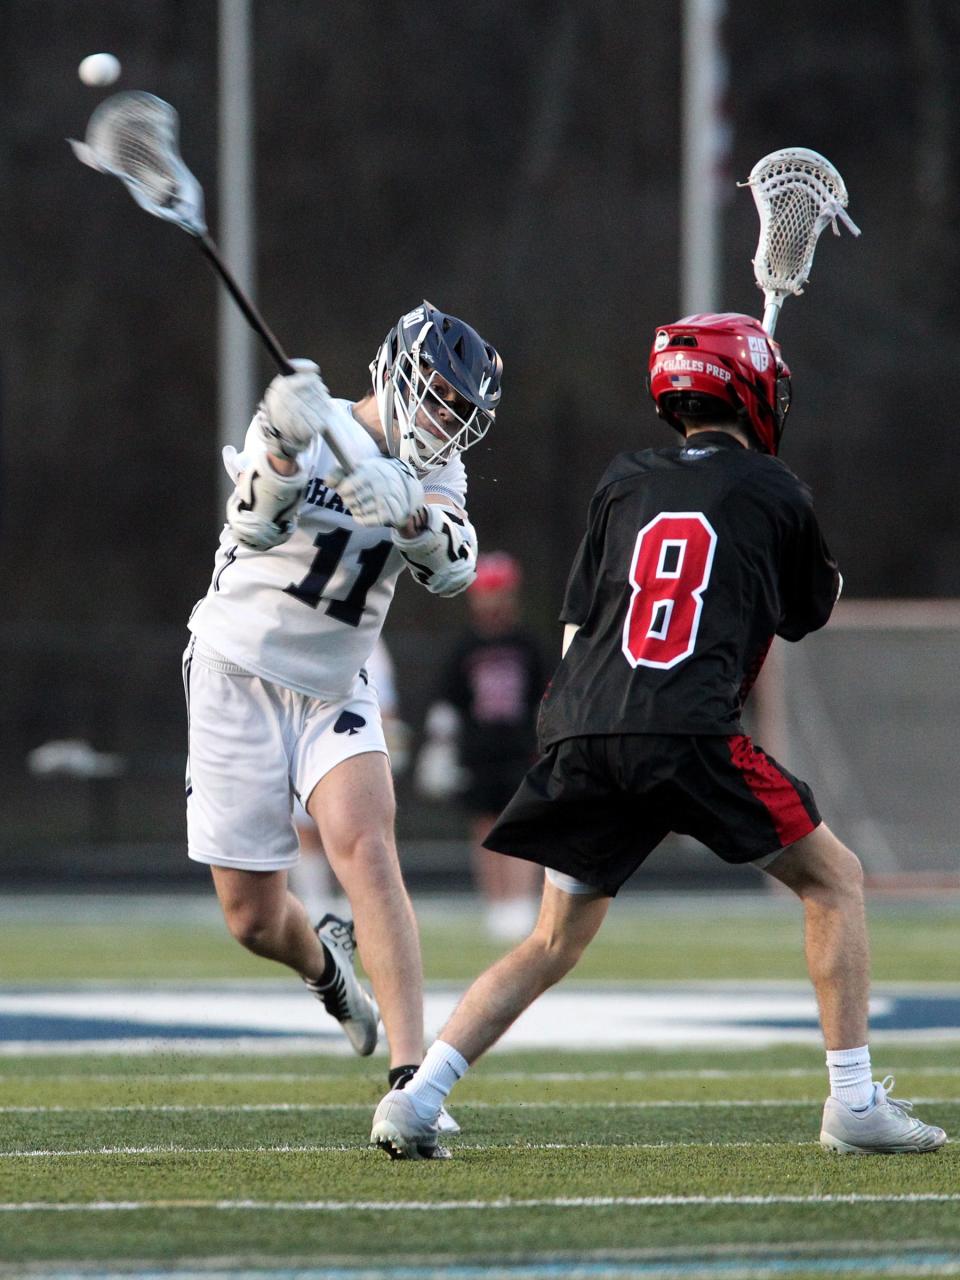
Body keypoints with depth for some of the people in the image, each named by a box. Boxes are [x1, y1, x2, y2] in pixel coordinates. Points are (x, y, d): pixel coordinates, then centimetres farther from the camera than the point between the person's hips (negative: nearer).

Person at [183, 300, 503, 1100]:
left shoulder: (434, 473, 2)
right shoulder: (311, 426, -12)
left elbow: (453, 570, -17)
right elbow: (254, 530, -30)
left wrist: (405, 510, -38)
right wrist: (283, 451, -49)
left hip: (336, 692, 3)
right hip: (240, 676, -3)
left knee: (366, 852, -23)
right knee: (255, 920, 1)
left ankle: (410, 1075, -29)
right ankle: (324, 965, 39)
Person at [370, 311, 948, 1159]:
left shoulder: (624, 485, 18)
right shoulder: (772, 489, 9)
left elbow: (576, 633, 17)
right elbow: (813, 610, 25)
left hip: (582, 733, 4)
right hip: (688, 733, -4)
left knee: (556, 942, 16)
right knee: (834, 878, 11)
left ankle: (417, 1097, 2)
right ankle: (855, 1103, 3)